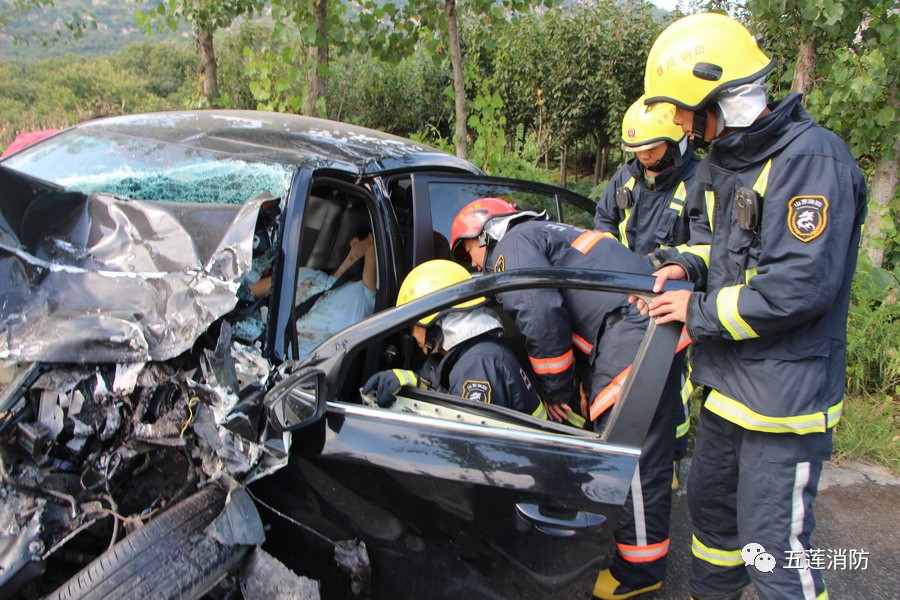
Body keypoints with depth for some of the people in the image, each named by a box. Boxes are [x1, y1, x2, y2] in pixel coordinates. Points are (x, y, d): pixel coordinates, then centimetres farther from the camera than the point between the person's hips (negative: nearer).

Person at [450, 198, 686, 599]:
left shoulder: (513, 243, 1)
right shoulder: (544, 235, 31)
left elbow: (540, 315, -14)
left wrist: (556, 389, -4)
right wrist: (563, 387, 24)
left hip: (637, 330, -10)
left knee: (635, 455, -3)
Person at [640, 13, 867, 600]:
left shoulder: (812, 158, -21)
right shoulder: (722, 161, 8)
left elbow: (800, 284, -27)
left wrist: (701, 311, -16)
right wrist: (691, 264, 0)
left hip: (785, 394, -9)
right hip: (729, 383, 9)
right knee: (710, 503, 25)